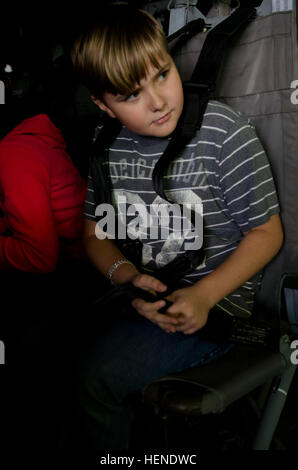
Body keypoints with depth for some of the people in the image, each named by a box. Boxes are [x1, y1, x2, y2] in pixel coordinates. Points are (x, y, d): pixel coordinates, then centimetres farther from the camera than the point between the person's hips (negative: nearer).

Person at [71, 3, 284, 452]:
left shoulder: (222, 132, -16)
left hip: (214, 300, -5)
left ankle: (108, 444, 11)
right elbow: (95, 234, 7)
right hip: (134, 287, 6)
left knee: (98, 375, -21)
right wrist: (128, 276, -14)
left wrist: (204, 295, -21)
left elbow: (267, 233, -11)